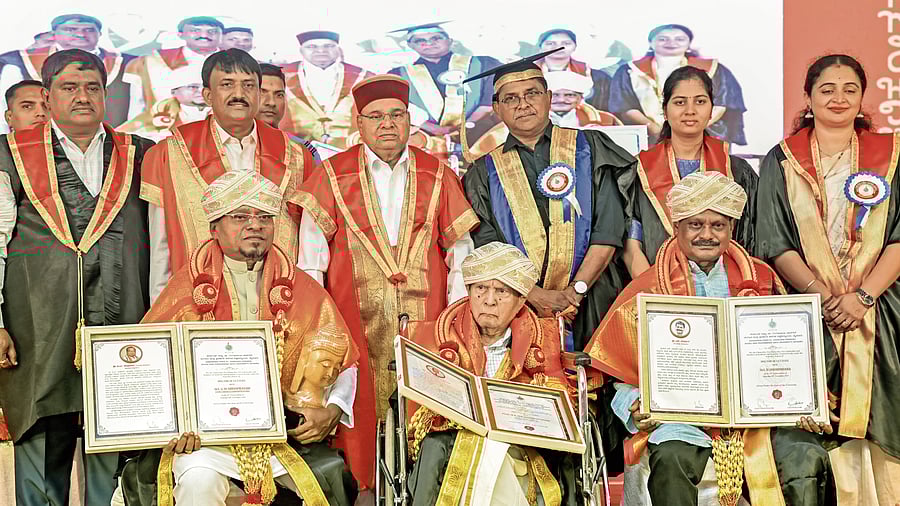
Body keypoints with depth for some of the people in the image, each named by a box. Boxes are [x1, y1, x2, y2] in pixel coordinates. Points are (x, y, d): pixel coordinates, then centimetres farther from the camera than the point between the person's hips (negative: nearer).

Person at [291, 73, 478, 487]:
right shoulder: (332, 175, 7)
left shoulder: (437, 175, 11)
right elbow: (311, 254, 5)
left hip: (424, 314, 1)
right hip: (356, 315, -1)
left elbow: (459, 244, 10)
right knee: (361, 404, -4)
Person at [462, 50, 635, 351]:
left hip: (591, 307, 0)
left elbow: (608, 229, 0)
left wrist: (576, 289, -10)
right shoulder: (485, 173, 11)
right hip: (518, 308, 0)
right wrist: (538, 296, -13)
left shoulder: (589, 149, 9)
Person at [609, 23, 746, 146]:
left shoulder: (712, 70, 13)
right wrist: (655, 128, -11)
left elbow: (719, 105, 6)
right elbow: (625, 107, 4)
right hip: (650, 139, 0)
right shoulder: (630, 72, 12)